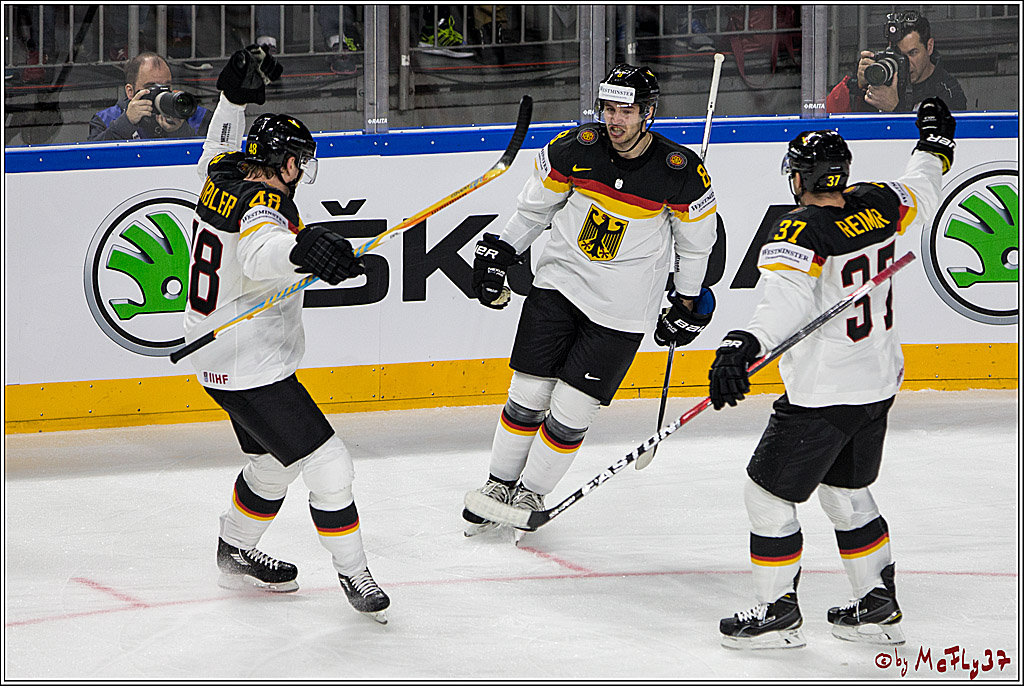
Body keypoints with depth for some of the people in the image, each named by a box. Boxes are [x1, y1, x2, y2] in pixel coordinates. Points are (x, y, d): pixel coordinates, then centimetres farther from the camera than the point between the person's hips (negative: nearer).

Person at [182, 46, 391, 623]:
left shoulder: (224, 176, 2)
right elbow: (261, 254, -49)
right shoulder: (265, 206, -25)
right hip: (252, 371, -11)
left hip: (220, 356, 11)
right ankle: (353, 572, 1)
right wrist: (301, 249, -68)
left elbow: (221, 145, 29)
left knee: (274, 462, 25)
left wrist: (236, 95, 23)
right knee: (327, 463, -9)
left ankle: (236, 554, 41)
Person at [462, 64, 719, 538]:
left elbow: (695, 239, 3)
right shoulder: (575, 148, -10)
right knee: (528, 394, 3)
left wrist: (687, 302, 10)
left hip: (621, 309, -2)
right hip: (560, 282, 2)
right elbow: (535, 205, 8)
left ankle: (531, 494, 16)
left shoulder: (681, 172, -14)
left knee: (572, 411, -4)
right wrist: (499, 253, 7)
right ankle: (500, 484, 23)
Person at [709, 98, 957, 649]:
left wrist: (742, 345, -53)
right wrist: (935, 143, 40)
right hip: (880, 383, 8)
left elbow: (788, 300, -39)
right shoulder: (878, 205, -1)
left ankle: (775, 613, 12)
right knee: (846, 492, 24)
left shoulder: (797, 235, -22)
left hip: (823, 396, -8)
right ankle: (878, 606, 28)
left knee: (767, 494, 5)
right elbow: (920, 195, 21)